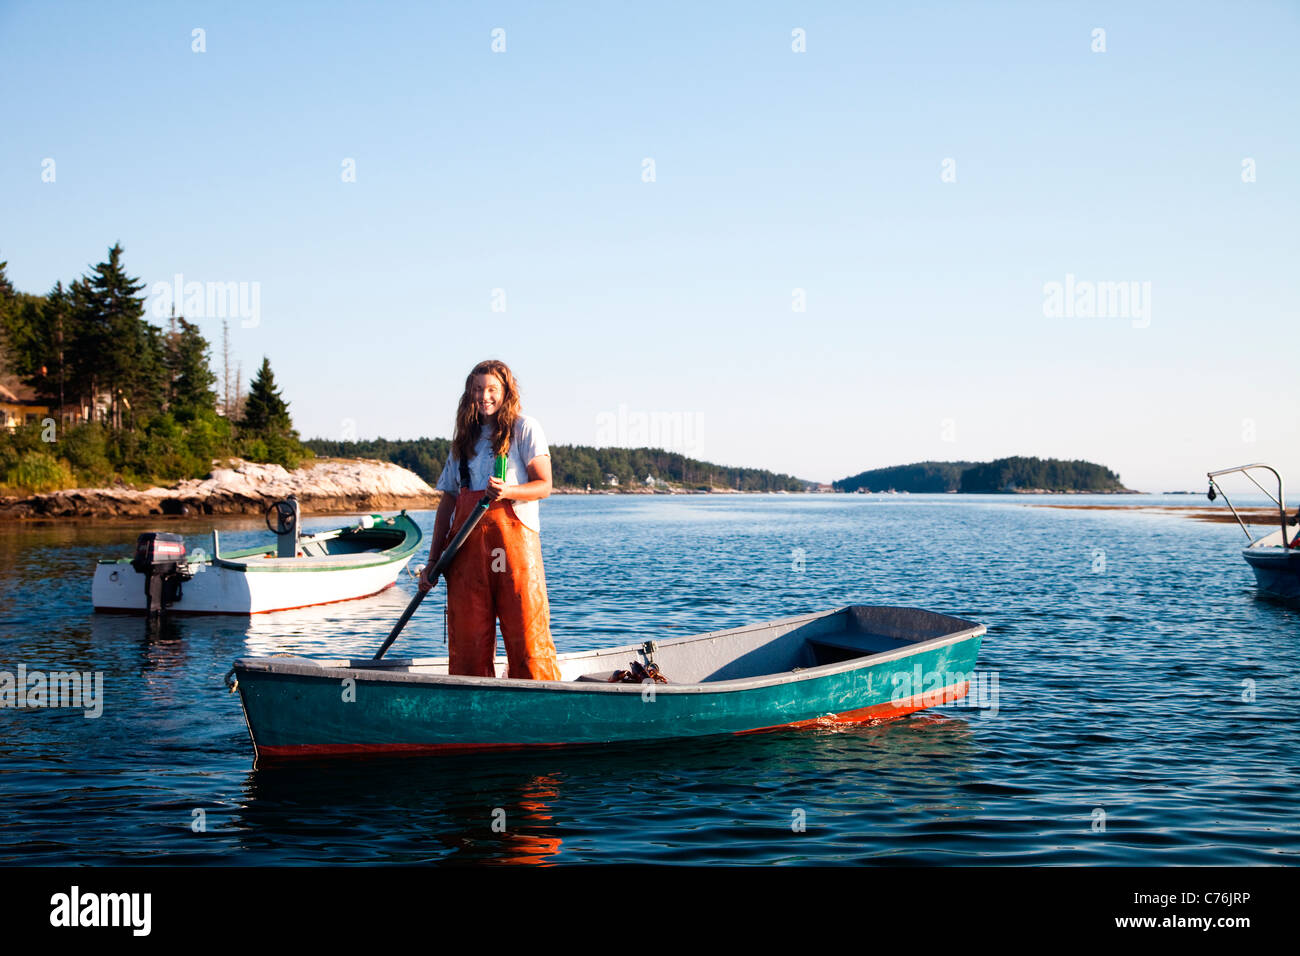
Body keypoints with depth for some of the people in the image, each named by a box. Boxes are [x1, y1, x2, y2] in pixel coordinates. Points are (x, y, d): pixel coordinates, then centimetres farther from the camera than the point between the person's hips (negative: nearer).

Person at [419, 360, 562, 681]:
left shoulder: (525, 428, 7)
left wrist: (508, 491, -23)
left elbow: (543, 485, -3)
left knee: (526, 632, -9)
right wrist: (432, 561, 13)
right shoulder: (465, 438, 21)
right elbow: (448, 500, 18)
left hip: (513, 537, -5)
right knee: (466, 639, 2)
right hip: (466, 544, 5)